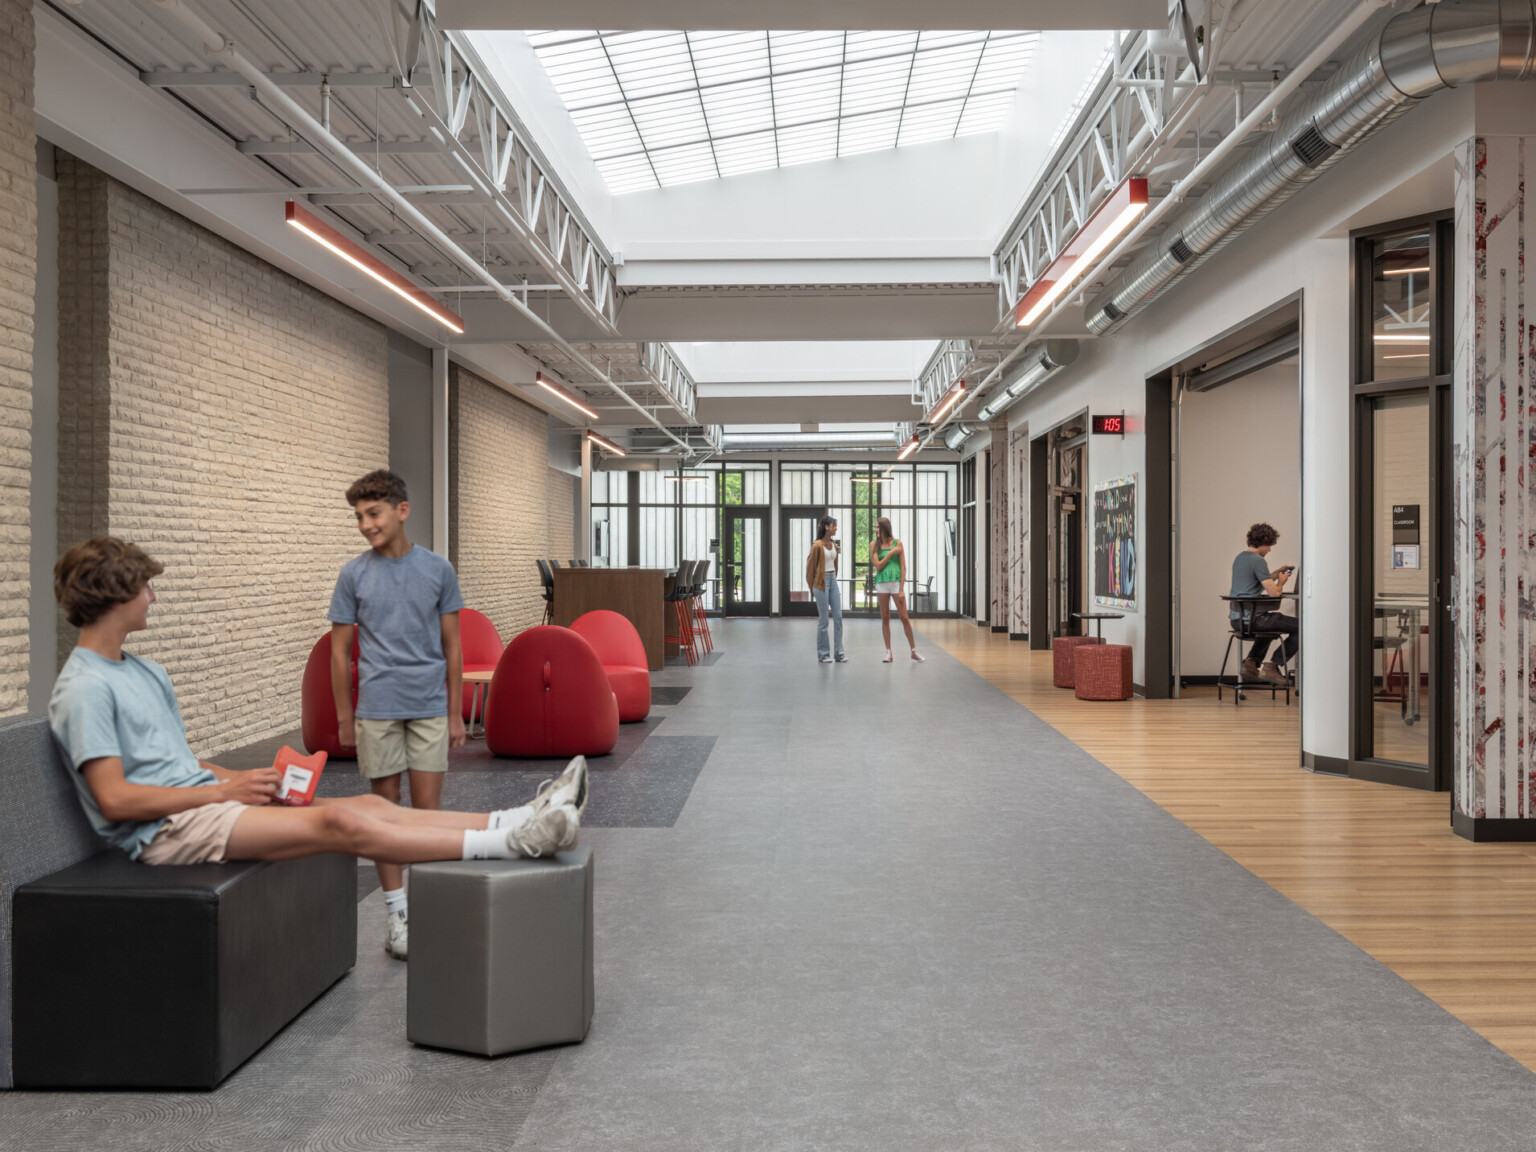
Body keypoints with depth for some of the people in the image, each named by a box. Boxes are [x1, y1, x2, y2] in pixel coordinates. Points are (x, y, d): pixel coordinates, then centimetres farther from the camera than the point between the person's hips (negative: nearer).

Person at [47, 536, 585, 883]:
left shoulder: (146, 672, 20)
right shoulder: (83, 688, -10)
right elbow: (114, 798, -17)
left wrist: (247, 779, 3)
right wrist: (223, 789, -15)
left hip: (206, 800, 9)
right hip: (167, 830, -9)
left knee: (370, 805, -8)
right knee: (337, 824, -24)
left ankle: (522, 819, -15)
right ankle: (510, 843, -29)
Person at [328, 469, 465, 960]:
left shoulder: (438, 570, 1)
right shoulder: (353, 574, 0)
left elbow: (452, 646, 5)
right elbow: (340, 651, 5)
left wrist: (455, 713, 4)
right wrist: (344, 717, 4)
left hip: (429, 707, 0)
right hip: (376, 709, 0)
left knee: (428, 808, 2)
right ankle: (395, 910, 17)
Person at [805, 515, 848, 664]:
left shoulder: (834, 545, 10)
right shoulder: (817, 545, -10)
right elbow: (810, 567, -5)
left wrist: (833, 578, 17)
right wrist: (812, 587, 1)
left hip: (833, 581, 7)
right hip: (821, 582, -7)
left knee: (838, 617, 4)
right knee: (823, 619, -1)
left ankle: (839, 652, 9)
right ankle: (823, 653, 9)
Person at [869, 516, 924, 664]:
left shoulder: (897, 543, 1)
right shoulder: (874, 544, 5)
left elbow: (903, 568, -1)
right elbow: (878, 566, -2)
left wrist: (901, 589, -7)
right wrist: (890, 553, -9)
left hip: (896, 582, -1)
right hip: (881, 583, 2)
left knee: (905, 618, -1)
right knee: (885, 618, 6)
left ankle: (914, 651, 8)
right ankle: (889, 653, 12)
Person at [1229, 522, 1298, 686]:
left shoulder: (1240, 558, 15)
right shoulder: (1258, 560, -14)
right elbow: (1274, 592, -17)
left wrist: (1277, 572, 24)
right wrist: (1281, 581, 3)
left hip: (1237, 617, 10)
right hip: (1253, 618, -10)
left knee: (1270, 622, 39)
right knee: (1301, 627, -4)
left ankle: (1251, 662, 24)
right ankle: (1271, 666, -3)